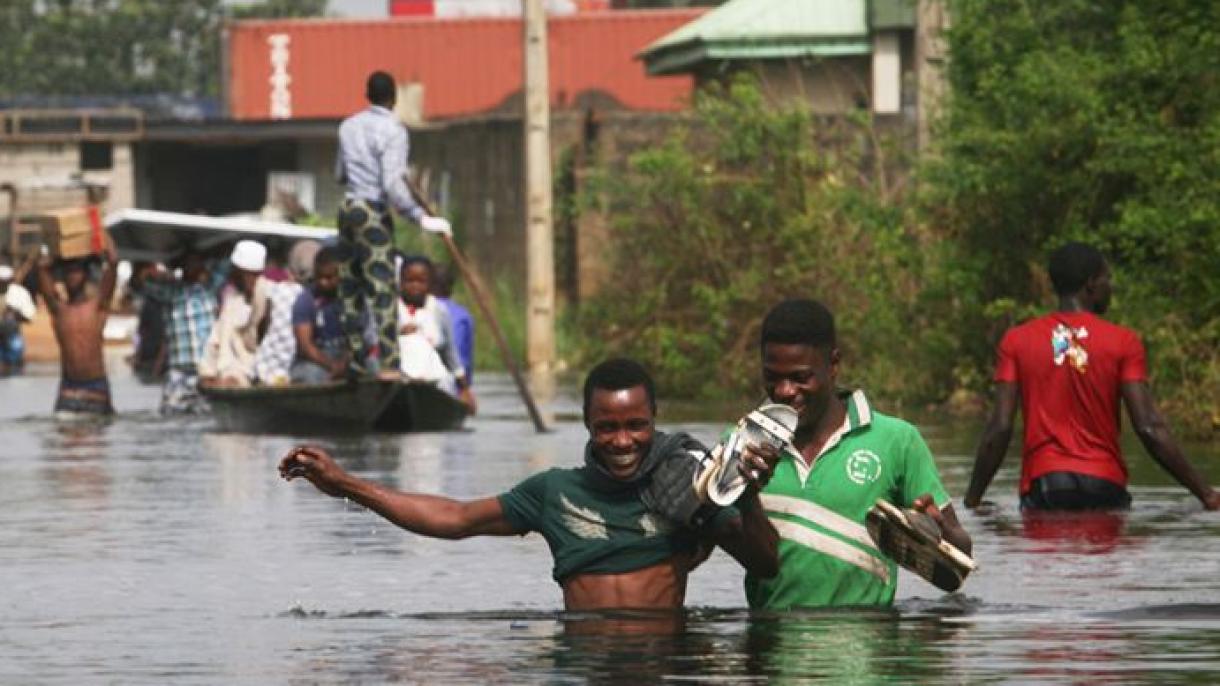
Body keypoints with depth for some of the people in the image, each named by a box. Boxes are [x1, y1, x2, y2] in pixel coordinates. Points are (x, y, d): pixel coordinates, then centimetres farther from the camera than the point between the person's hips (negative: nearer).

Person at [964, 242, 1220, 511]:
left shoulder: (1016, 341, 5)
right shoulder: (1123, 342, 0)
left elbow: (999, 428, -1)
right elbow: (1149, 428, -7)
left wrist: (972, 499, 6)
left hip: (1043, 485, 1)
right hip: (1103, 485, -1)